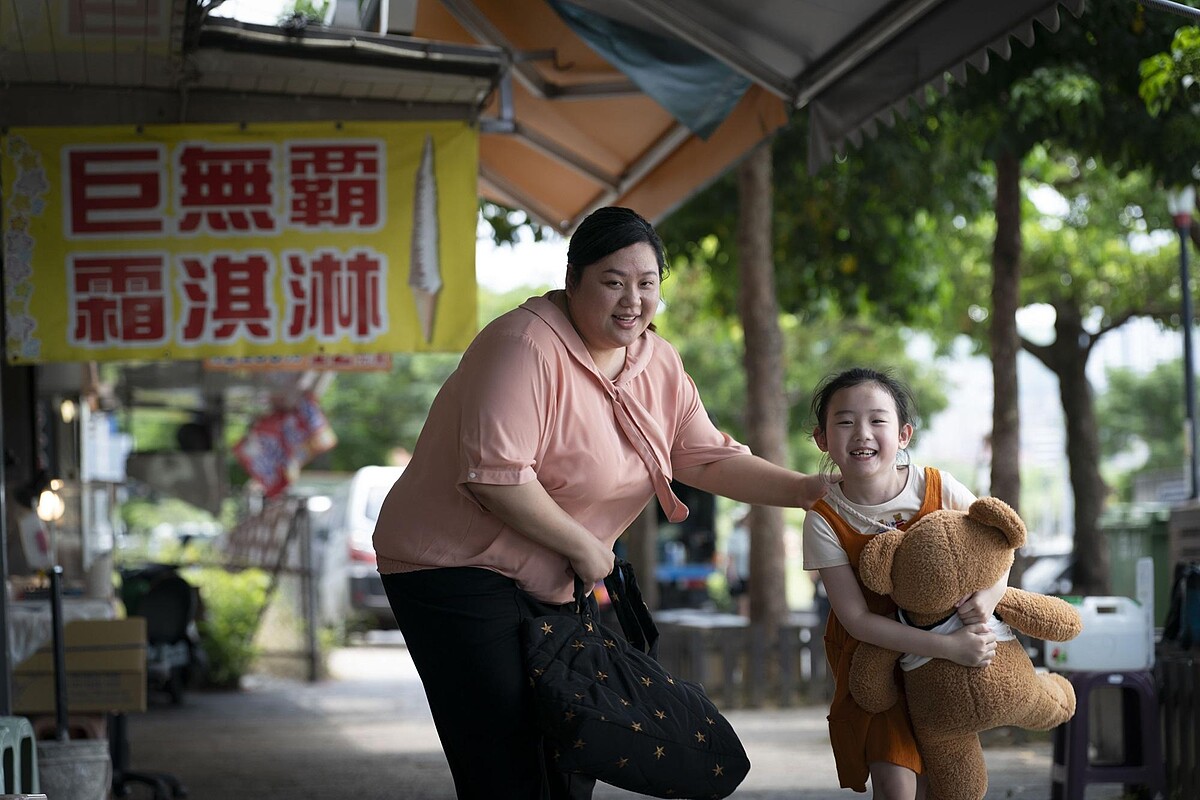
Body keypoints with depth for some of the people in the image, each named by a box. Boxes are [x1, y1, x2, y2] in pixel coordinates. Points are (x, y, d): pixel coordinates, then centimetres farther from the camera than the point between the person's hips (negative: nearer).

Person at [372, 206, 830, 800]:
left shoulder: (659, 365, 6)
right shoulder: (527, 347, -21)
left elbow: (708, 458, 4)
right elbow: (495, 475, -27)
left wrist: (804, 489, -10)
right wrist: (584, 546, -18)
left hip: (553, 584, 9)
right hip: (459, 568, -9)